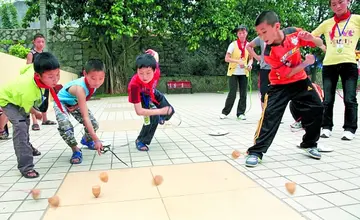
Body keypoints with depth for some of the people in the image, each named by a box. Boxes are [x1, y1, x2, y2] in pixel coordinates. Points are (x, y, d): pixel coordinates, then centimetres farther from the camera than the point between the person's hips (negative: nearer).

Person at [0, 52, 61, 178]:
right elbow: (27, 109, -25)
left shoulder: (36, 70, -30)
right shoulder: (29, 91, -46)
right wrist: (36, 114, -3)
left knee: (25, 121, 27)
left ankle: (26, 147, 55)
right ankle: (26, 167, -26)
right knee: (20, 125, -28)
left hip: (16, 95, 9)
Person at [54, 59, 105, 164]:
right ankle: (76, 150, -6)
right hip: (61, 102, -6)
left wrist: (76, 106, -18)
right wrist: (96, 139, -48)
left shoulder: (93, 82, -25)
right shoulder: (80, 88, -44)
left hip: (75, 102, 6)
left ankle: (86, 140, 31)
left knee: (94, 124, -3)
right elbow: (85, 117, -45)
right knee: (65, 127, -31)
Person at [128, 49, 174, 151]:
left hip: (152, 93, 5)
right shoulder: (134, 84, -46)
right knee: (153, 119, -21)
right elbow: (139, 111, -43)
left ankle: (161, 118, 49)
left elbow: (155, 55, -13)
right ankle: (140, 141, 3)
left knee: (170, 111, 12)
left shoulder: (155, 70, -37)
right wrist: (160, 111, -47)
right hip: (142, 97, -5)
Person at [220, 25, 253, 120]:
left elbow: (251, 58, 13)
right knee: (232, 93, -5)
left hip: (244, 73, 3)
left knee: (243, 94, 3)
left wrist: (250, 64, -9)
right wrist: (238, 61, -22)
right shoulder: (233, 44, -6)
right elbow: (226, 59, -9)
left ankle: (241, 113, 15)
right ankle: (225, 112, 10)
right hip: (233, 72, -3)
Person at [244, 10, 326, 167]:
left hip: (301, 81, 5)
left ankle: (309, 144, 26)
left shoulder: (294, 32, -15)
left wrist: (311, 38, -22)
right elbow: (287, 74, -18)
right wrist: (305, 63, -16)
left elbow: (319, 43, 0)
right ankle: (256, 152, -11)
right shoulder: (269, 53, -25)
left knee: (316, 109, 7)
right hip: (280, 86, -5)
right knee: (269, 117, -17)